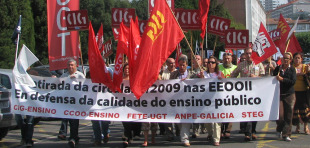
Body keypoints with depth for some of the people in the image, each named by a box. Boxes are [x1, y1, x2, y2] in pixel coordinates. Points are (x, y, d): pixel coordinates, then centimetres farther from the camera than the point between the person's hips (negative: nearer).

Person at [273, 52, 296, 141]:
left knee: (288, 116, -1)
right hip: (279, 94, 1)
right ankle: (279, 129, 20)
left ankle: (286, 135, 8)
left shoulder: (292, 69, 2)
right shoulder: (278, 68, 9)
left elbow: (293, 81, -9)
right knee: (280, 114, -7)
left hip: (289, 95, -1)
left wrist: (282, 79, -16)